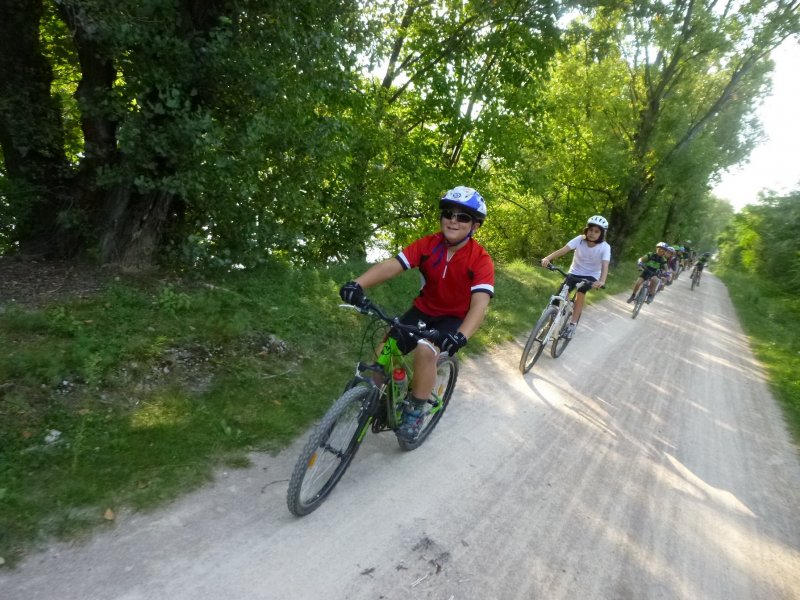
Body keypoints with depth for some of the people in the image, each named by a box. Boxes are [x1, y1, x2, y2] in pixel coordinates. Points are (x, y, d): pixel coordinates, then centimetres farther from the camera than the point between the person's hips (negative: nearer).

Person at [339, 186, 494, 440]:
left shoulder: (480, 260, -21)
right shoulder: (428, 244, -13)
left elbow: (480, 304, -33)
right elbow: (391, 265, -24)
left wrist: (461, 336, -52)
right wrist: (358, 284, -42)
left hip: (454, 318, -3)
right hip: (423, 310, 3)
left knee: (426, 351, -31)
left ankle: (415, 412, -9)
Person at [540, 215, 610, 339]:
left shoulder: (605, 247, -21)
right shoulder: (580, 239, -18)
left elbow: (605, 265, -34)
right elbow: (563, 250, -30)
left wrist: (602, 281, -54)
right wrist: (547, 258, -48)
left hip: (591, 275, -2)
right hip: (575, 272, 2)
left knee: (581, 293, -27)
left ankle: (573, 325, -16)